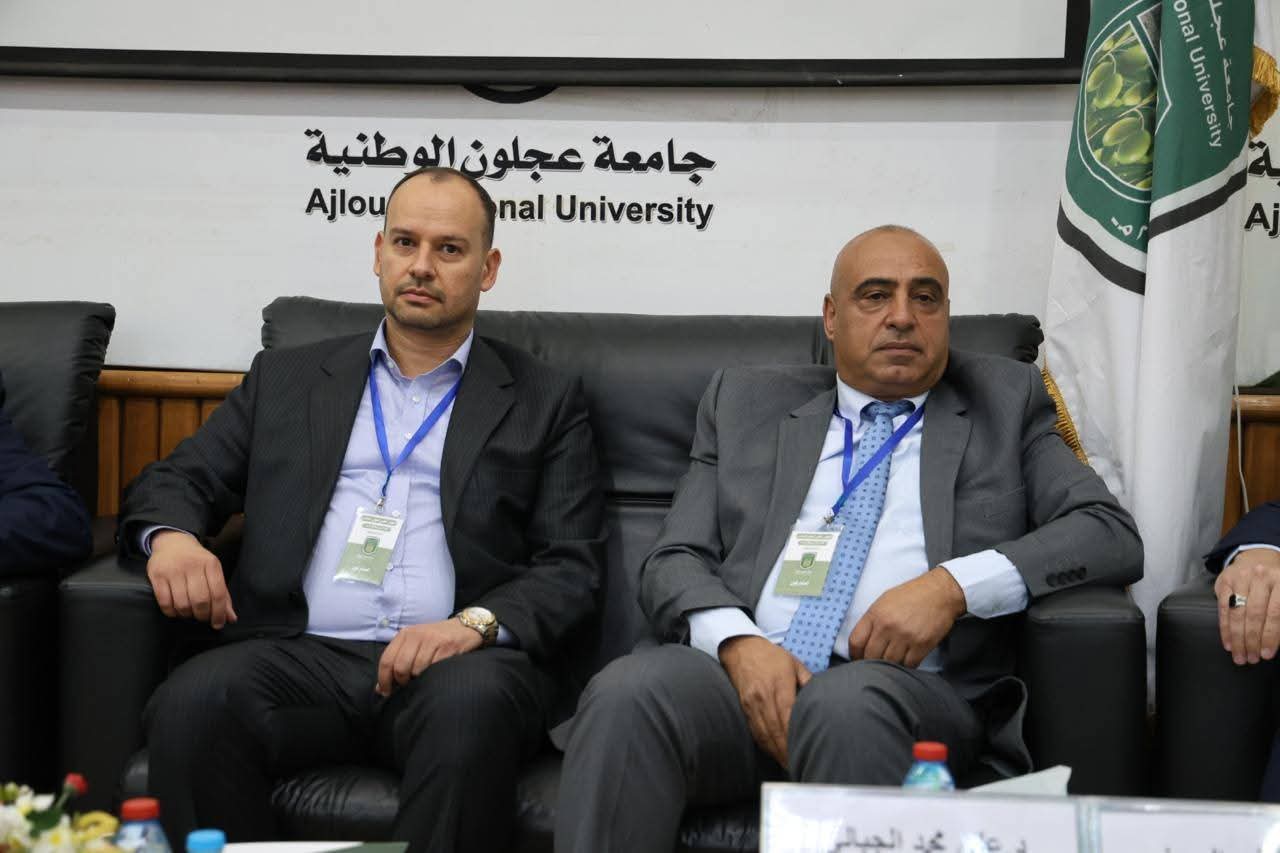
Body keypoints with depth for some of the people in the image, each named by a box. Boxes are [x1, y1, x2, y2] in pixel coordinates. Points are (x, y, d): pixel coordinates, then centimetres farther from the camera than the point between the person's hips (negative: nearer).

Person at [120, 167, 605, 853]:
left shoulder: (544, 402, 16)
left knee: (471, 702, -37)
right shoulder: (287, 377, 23)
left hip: (452, 664, -1)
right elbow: (179, 480, 21)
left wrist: (476, 623, -13)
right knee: (193, 701, -31)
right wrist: (169, 534, -5)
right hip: (301, 653, 2)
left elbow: (571, 569, 8)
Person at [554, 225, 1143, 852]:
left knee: (848, 705, -38)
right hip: (746, 670, 2)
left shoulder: (1004, 404, 19)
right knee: (627, 694, -31)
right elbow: (675, 562, 14)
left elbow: (1113, 535, 7)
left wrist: (954, 586, -10)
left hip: (909, 683, -2)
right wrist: (739, 642, -10)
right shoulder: (746, 403, 22)